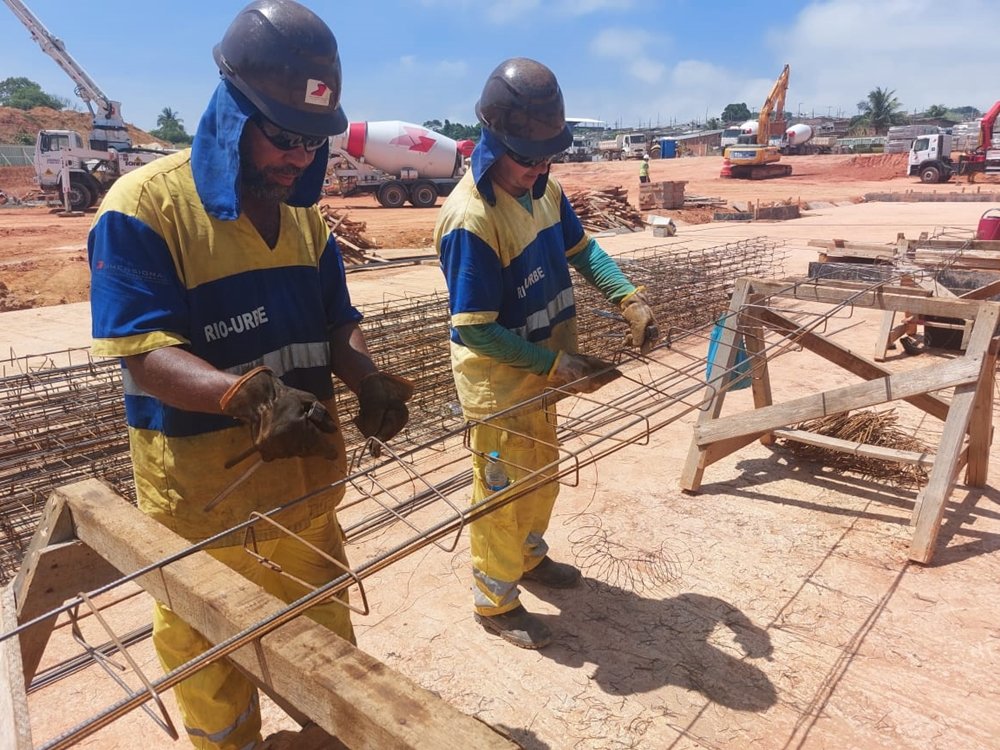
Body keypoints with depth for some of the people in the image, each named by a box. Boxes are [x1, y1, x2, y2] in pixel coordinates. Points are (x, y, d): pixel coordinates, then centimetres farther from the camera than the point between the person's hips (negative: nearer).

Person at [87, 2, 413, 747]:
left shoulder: (306, 216, 3)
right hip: (201, 484, -6)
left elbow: (338, 323, 3)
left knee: (324, 626, 26)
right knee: (211, 653, 16)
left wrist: (368, 380, -19)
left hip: (308, 467, 6)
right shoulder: (144, 206, -17)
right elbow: (145, 357, -23)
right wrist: (248, 396, -40)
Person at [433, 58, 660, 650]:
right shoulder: (472, 218, -28)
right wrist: (557, 366, -27)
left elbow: (582, 248, 8)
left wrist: (631, 299, -8)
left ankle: (529, 556, 50)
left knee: (543, 472, 25)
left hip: (541, 370, 8)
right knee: (501, 490, 9)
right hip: (498, 381, -8)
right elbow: (475, 330, -27)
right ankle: (496, 603, 31)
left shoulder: (544, 189, -4)